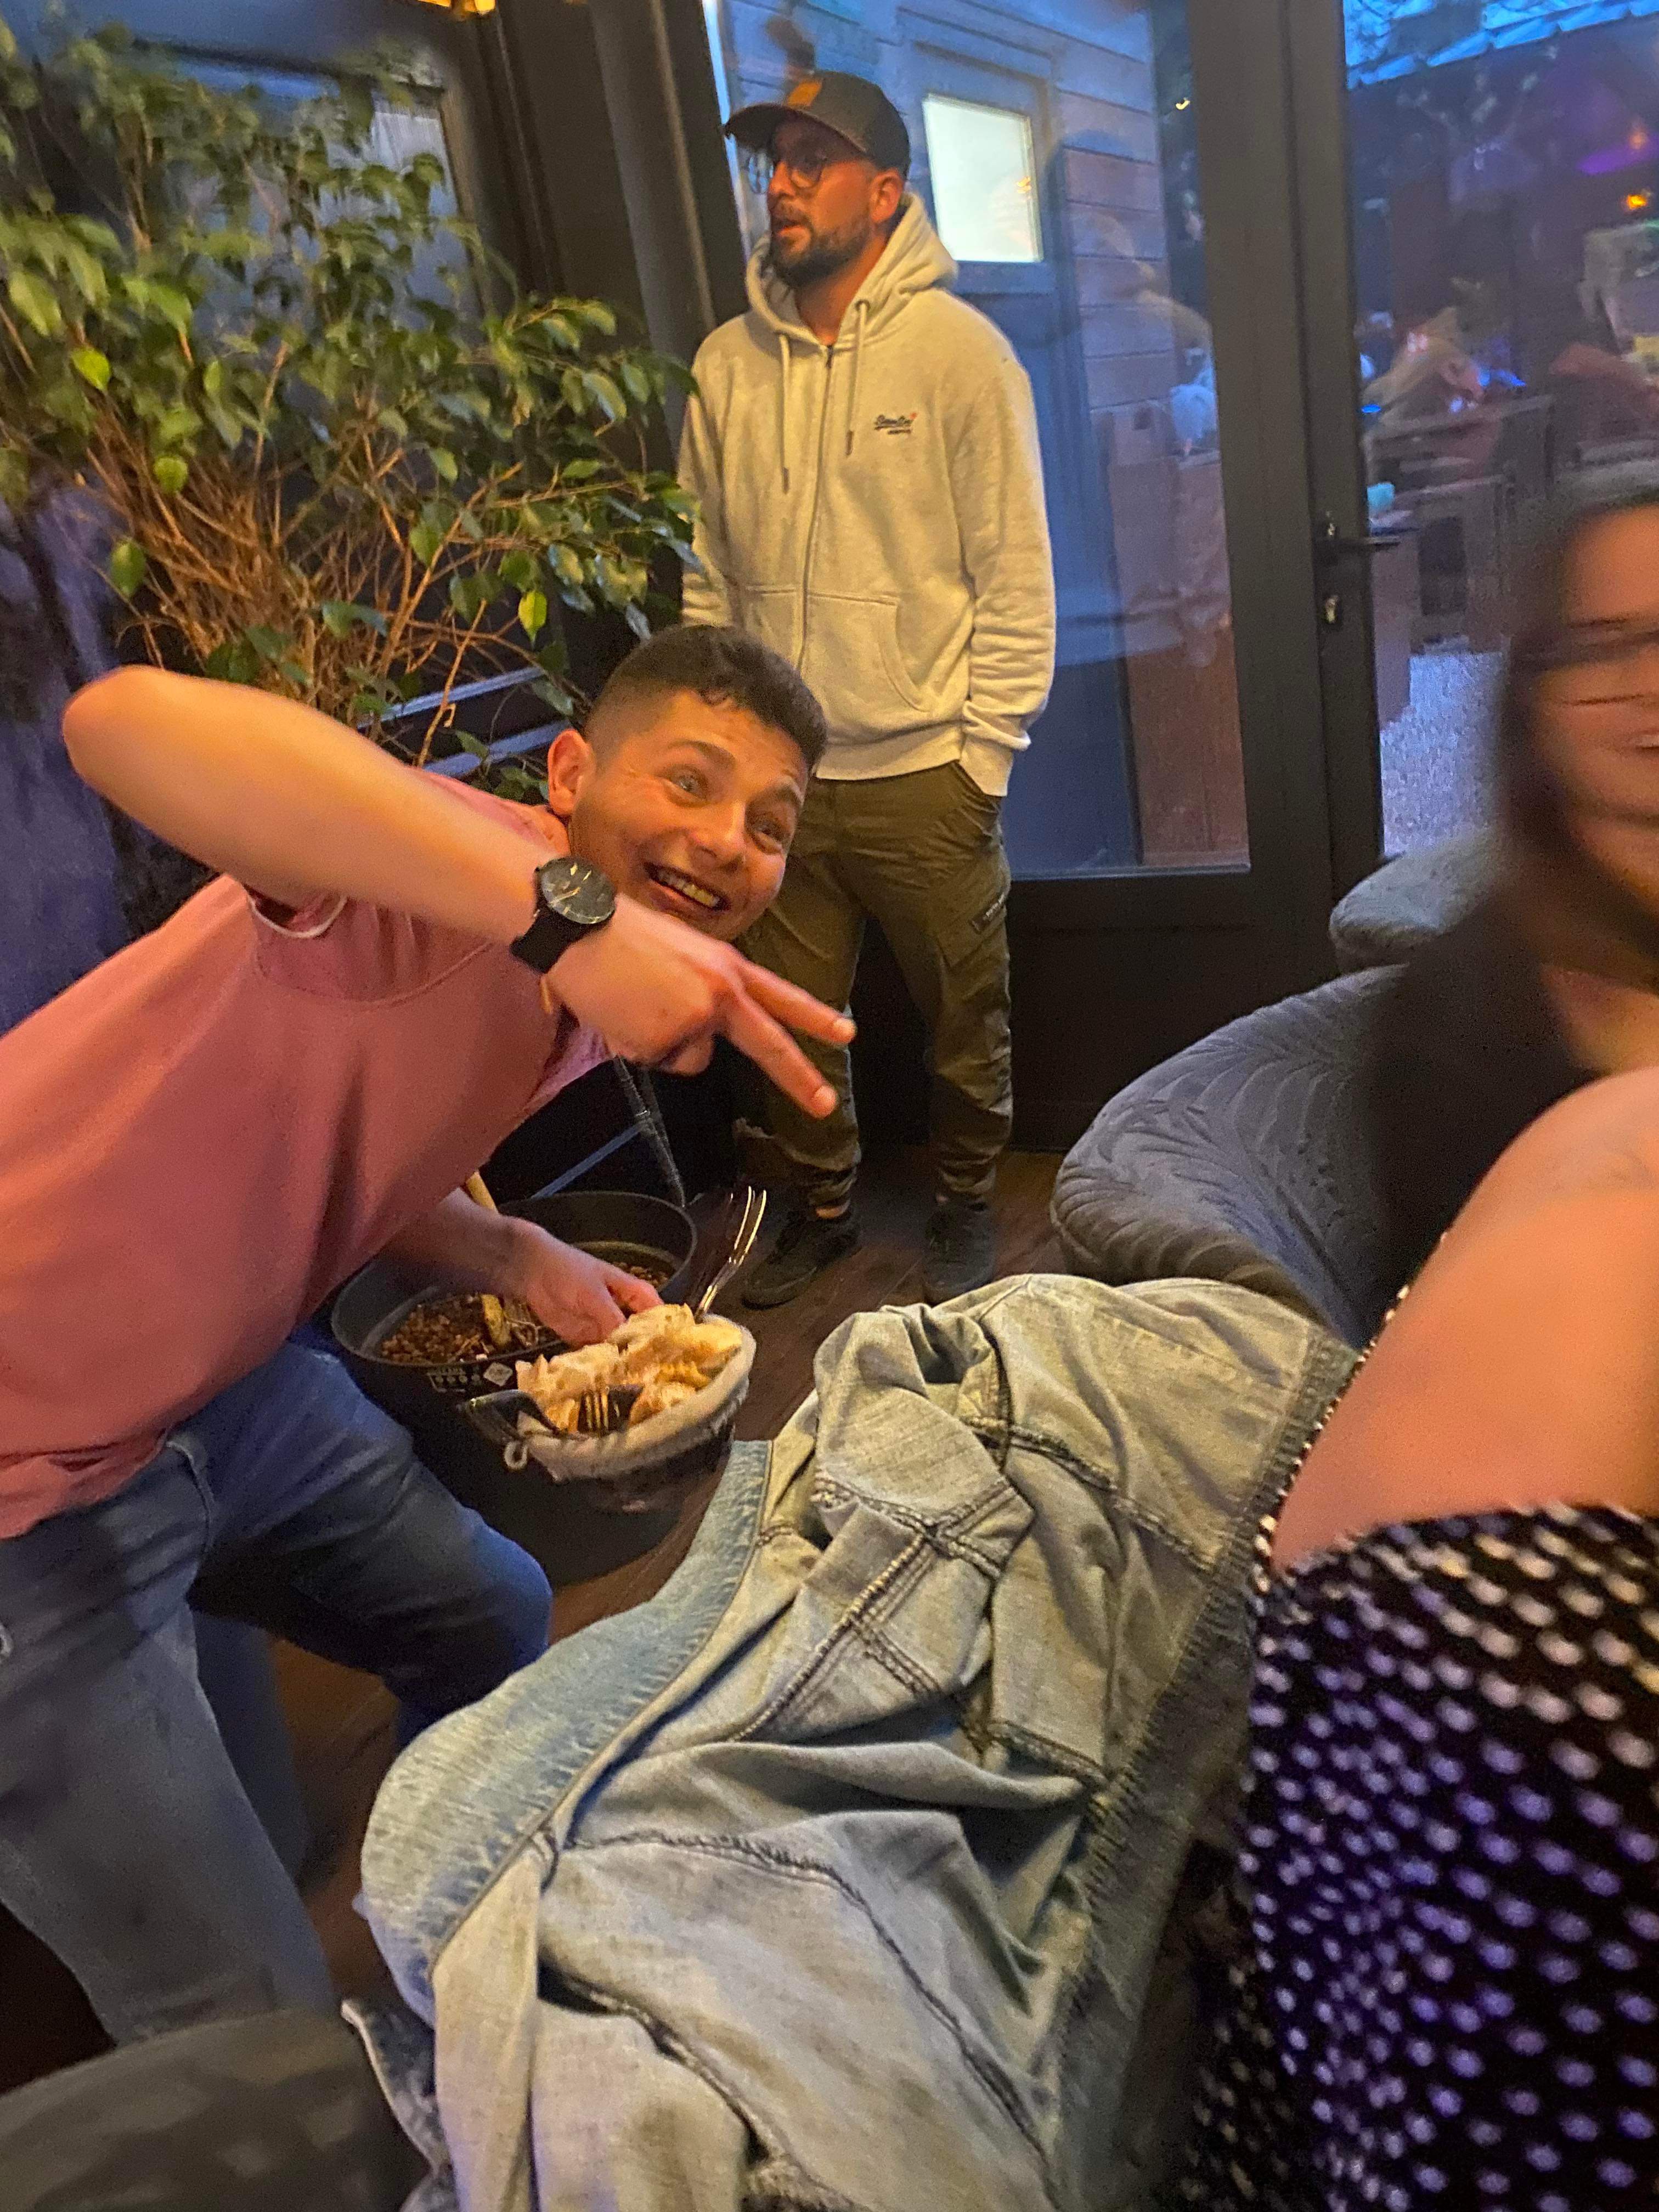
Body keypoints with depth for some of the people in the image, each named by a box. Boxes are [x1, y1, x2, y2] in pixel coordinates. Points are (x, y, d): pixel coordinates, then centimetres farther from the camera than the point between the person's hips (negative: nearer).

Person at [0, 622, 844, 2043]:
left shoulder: (577, 1006, 2)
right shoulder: (451, 871, -25)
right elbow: (125, 719, -44)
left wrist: (522, 1260, -2)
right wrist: (570, 910, -50)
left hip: (221, 1380, 9)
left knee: (493, 1616, 25)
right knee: (256, 2034, -2)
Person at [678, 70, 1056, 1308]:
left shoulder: (958, 349, -4)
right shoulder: (726, 366, 7)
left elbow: (1017, 575, -5)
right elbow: (712, 575, 11)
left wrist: (985, 756, -9)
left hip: (922, 775, -3)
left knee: (964, 1023, 10)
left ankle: (966, 1206, 34)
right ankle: (822, 1206, 35)